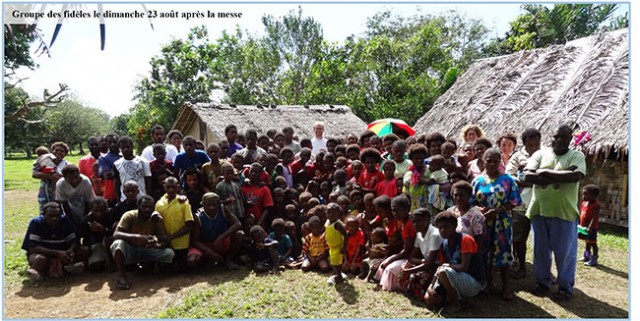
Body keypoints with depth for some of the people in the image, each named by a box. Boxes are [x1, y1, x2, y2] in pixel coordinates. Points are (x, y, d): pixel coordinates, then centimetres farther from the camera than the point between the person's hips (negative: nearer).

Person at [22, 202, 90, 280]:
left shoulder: (65, 220, -11)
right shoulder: (36, 222, -19)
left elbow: (75, 240, -10)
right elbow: (33, 247, -25)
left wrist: (70, 251, -33)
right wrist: (57, 253, -35)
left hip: (61, 253, 3)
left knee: (85, 251, -17)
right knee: (40, 259, -38)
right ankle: (37, 269, -4)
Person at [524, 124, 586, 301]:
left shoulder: (577, 156, 0)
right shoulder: (540, 153, 5)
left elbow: (576, 176, -19)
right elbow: (527, 175, -8)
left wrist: (546, 172, -15)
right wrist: (560, 176, -15)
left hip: (564, 212, -2)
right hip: (539, 210, 2)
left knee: (565, 251, 7)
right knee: (540, 249, 13)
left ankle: (566, 286, 23)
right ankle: (542, 281, 28)